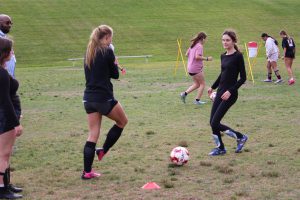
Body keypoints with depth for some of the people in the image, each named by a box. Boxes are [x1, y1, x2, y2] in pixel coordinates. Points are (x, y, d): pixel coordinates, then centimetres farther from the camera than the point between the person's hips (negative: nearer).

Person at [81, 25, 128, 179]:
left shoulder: (89, 52, 11)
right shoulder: (107, 51, -10)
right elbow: (115, 75, -3)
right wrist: (114, 64, 14)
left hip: (88, 97, 7)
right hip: (104, 98, -7)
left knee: (93, 134, 8)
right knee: (122, 121, 19)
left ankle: (87, 171, 3)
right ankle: (103, 150, 16)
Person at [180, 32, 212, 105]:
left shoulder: (193, 45, 12)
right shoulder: (200, 46, -15)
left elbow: (187, 54, 15)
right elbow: (197, 57, -25)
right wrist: (207, 58, -19)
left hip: (190, 68, 9)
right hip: (196, 68, -9)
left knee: (197, 84, 20)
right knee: (202, 84, 5)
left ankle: (184, 93, 7)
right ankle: (197, 100, 4)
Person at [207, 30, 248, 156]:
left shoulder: (238, 56, -12)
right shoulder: (223, 56, 10)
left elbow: (243, 78, -13)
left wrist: (230, 91, -19)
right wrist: (213, 87, 23)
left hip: (230, 94, -8)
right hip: (220, 91, 8)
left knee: (215, 123, -10)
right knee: (213, 123, 6)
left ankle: (241, 137, 8)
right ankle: (220, 148, 22)